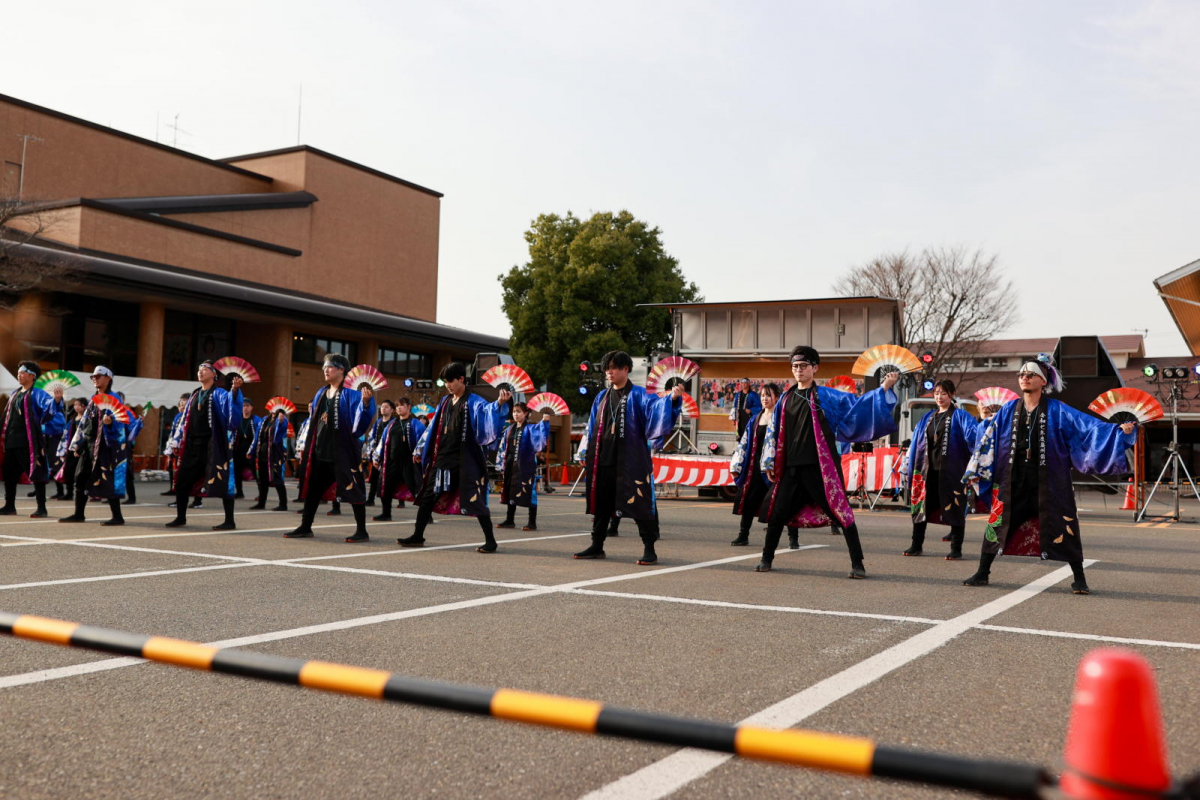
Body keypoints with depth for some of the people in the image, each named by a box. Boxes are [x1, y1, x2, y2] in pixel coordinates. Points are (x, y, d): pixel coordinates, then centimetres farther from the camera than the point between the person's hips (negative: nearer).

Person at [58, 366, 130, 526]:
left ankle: (117, 517, -6)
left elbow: (119, 422, -16)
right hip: (88, 444, 8)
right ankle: (79, 514, 18)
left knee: (106, 479, -10)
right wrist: (77, 445, 17)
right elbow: (84, 423, 20)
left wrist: (110, 422, -38)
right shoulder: (93, 399, 18)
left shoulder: (112, 399, -6)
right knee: (80, 478, 9)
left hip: (104, 445, -8)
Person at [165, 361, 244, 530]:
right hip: (192, 445, 7)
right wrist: (178, 441, 18)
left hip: (213, 445, -7)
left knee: (222, 481, -7)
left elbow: (231, 404, -23)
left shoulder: (218, 394, -1)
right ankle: (180, 518, 23)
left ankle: (230, 521, -3)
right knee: (181, 480, 9)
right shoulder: (194, 395, 18)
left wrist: (235, 390, -41)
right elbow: (185, 420, 21)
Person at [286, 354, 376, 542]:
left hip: (342, 449, -8)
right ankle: (305, 527, 22)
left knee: (352, 488, -4)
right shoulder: (322, 393, 14)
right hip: (320, 448, 8)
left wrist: (366, 401, -36)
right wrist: (309, 446, 19)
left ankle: (361, 531, 2)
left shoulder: (350, 393, -8)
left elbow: (361, 420, -18)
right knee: (312, 487, 12)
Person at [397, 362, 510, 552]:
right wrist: (420, 450, 24)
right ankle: (418, 536, 20)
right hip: (442, 458, 7)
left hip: (465, 460, -7)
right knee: (428, 496, 9)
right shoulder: (445, 402, 14)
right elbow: (433, 428, 21)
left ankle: (490, 540, 3)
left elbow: (488, 411, -27)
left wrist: (499, 404, -48)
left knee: (474, 499, -6)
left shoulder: (473, 402, -6)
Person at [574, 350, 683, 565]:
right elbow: (592, 427, 20)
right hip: (603, 459, 6)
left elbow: (655, 406, -20)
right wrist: (585, 454, 17)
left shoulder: (638, 395, -1)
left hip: (631, 460, -6)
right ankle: (597, 546, 22)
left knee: (639, 502, -6)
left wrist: (672, 398, -39)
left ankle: (649, 549, 0)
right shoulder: (602, 397, 16)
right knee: (600, 503, 11)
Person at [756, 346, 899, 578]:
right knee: (777, 513, 8)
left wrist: (884, 388, -14)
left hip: (820, 467, -4)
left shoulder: (827, 397, 1)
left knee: (840, 511, -4)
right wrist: (769, 463, 16)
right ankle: (767, 559, 24)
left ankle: (857, 563, 4)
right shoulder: (786, 399, 13)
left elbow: (857, 404, -2)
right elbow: (774, 431, 17)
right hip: (790, 467, 4)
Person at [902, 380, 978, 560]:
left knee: (954, 508, -1)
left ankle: (956, 549, 8)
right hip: (927, 469, 5)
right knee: (920, 506, 7)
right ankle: (917, 545, 18)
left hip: (951, 470, -5)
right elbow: (916, 443, 17)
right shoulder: (927, 418, 16)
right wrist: (909, 467, 14)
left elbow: (973, 433, -15)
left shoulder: (959, 416, 1)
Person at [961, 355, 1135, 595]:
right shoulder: (1008, 410, 6)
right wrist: (976, 470, 7)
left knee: (1062, 528, -1)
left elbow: (1090, 427, -8)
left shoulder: (1057, 410, -2)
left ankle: (1079, 579, 14)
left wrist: (1118, 431, -22)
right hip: (1014, 481, 2)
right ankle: (982, 573, 15)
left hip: (1048, 482, -2)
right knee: (997, 524, 3)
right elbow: (989, 439, 8)